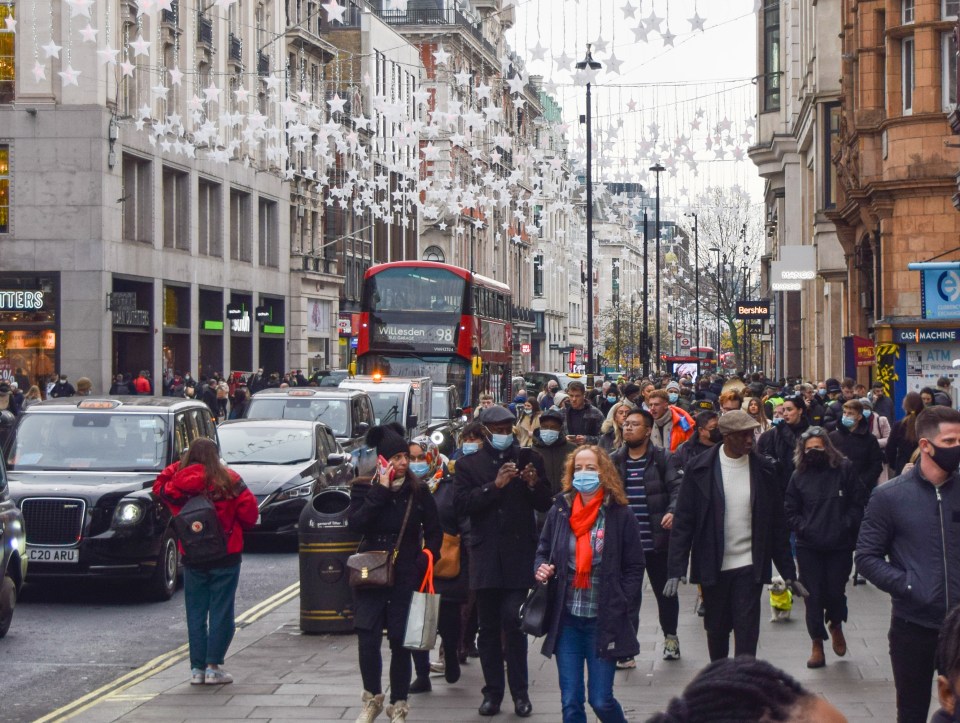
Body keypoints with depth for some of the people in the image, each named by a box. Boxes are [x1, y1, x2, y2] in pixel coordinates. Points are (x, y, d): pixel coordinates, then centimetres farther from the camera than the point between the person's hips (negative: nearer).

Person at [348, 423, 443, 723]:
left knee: (400, 642, 0)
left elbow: (434, 531, 7)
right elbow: (355, 524, -16)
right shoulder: (364, 488, 0)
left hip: (406, 576, 0)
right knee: (367, 641, -3)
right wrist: (380, 491, -17)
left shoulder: (419, 491, 1)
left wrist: (425, 560, -7)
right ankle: (372, 698, 19)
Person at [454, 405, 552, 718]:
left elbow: (545, 504, 8)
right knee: (489, 628, 6)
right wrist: (495, 485, -16)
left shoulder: (528, 459, 9)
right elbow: (461, 504, -6)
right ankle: (493, 691, 14)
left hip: (519, 554, -1)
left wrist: (534, 484, -12)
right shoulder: (468, 465, 8)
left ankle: (520, 691, 1)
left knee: (514, 621, -10)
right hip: (486, 556, 1)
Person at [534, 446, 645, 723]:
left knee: (601, 700, -1)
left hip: (604, 621, -3)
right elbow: (543, 551, 16)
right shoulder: (559, 510, 3)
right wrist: (542, 568, -6)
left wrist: (621, 606, -10)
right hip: (567, 619, 3)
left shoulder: (620, 515, -4)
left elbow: (634, 567, -1)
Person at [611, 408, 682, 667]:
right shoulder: (614, 461, 6)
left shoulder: (663, 459, -2)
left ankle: (670, 636, 35)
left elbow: (677, 487, -9)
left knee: (665, 591, 14)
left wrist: (672, 511, -26)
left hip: (657, 539, -2)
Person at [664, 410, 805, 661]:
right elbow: (683, 522, -4)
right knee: (716, 631, 13)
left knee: (747, 634, -5)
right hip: (713, 567, 0)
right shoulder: (700, 469, -5)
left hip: (749, 566, 0)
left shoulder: (763, 470, 0)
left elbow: (777, 525, 5)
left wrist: (788, 573, 5)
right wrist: (675, 570, -12)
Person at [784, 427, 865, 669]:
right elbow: (790, 511, 8)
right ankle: (817, 646, 14)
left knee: (835, 592, 2)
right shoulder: (799, 476, 5)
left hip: (840, 545, -1)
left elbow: (858, 504, 1)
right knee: (813, 596, 2)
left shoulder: (845, 470, 0)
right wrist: (803, 528, -6)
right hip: (808, 547, 1)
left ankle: (836, 626, 35)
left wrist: (845, 527, -10)